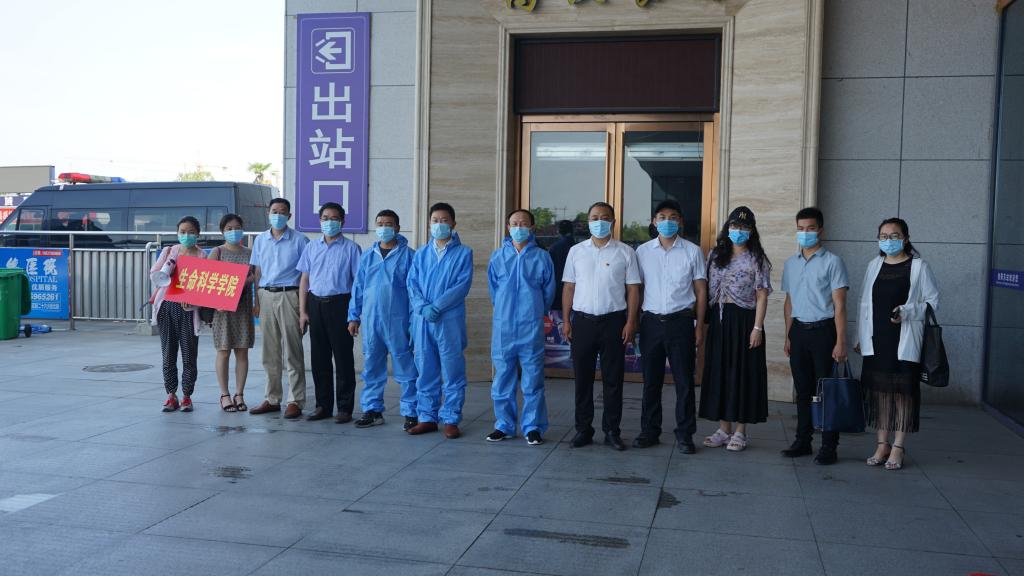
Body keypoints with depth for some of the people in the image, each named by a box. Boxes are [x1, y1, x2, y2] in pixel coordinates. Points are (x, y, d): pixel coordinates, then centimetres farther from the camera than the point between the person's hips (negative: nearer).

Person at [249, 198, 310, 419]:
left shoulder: (299, 240, -1)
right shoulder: (260, 240, 12)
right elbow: (257, 272, 15)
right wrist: (257, 302, 9)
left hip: (289, 295, -4)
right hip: (266, 296, 4)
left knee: (292, 352, -3)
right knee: (270, 352, 9)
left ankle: (295, 401, 2)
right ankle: (272, 399, 18)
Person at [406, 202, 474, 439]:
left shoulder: (463, 253, 2)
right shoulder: (421, 255, 14)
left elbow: (463, 285, -8)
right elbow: (412, 284, 6)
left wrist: (436, 307, -15)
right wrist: (423, 307, -12)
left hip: (450, 319, -4)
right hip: (422, 319, 4)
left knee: (452, 371, 0)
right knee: (425, 370, 8)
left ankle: (451, 419, 7)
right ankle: (427, 417, 17)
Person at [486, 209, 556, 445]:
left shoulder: (542, 257, 1)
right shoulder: (498, 256, 5)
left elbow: (549, 291, 9)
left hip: (531, 327, -2)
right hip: (503, 326, 2)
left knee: (533, 379, 1)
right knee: (503, 378, 6)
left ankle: (533, 427, 10)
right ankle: (504, 425, 17)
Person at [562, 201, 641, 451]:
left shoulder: (625, 252, 4)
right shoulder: (576, 251, 9)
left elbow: (633, 289, 2)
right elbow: (569, 287, 9)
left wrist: (630, 322, -6)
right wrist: (566, 320, 2)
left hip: (613, 321, -1)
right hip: (582, 319, 2)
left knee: (613, 379, 3)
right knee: (582, 377, 6)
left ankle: (611, 431, 13)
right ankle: (583, 429, 15)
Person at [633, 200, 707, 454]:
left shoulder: (693, 251, 2)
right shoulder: (642, 251, 6)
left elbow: (700, 291, 5)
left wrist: (699, 326, 0)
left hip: (681, 321, -1)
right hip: (651, 321, 2)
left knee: (684, 381, 2)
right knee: (651, 380, 8)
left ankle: (685, 434, 12)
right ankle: (649, 431, 18)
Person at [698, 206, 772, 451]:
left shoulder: (757, 259, -1)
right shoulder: (715, 255, 11)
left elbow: (761, 296, -5)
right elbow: (707, 289, 11)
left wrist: (757, 327, -13)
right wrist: (703, 321, 3)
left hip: (744, 320, -4)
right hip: (719, 320, 4)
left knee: (742, 373, 1)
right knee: (719, 371, 6)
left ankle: (740, 431, 10)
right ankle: (724, 429, 16)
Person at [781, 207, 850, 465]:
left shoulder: (832, 262, -5)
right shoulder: (791, 264, 12)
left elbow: (839, 305, -8)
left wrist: (840, 342, -13)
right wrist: (788, 336, 13)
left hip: (822, 330, -5)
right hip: (799, 330, 5)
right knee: (803, 389, 11)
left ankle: (829, 446, 6)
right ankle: (803, 441, 19)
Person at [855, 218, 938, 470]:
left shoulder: (918, 266, -1)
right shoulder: (874, 265, 11)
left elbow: (932, 301, -1)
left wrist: (907, 312, -17)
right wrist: (860, 337, 11)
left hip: (905, 342, -4)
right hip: (876, 340, 4)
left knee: (903, 391, -1)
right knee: (878, 390, 6)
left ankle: (898, 447, 7)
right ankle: (882, 444, 15)